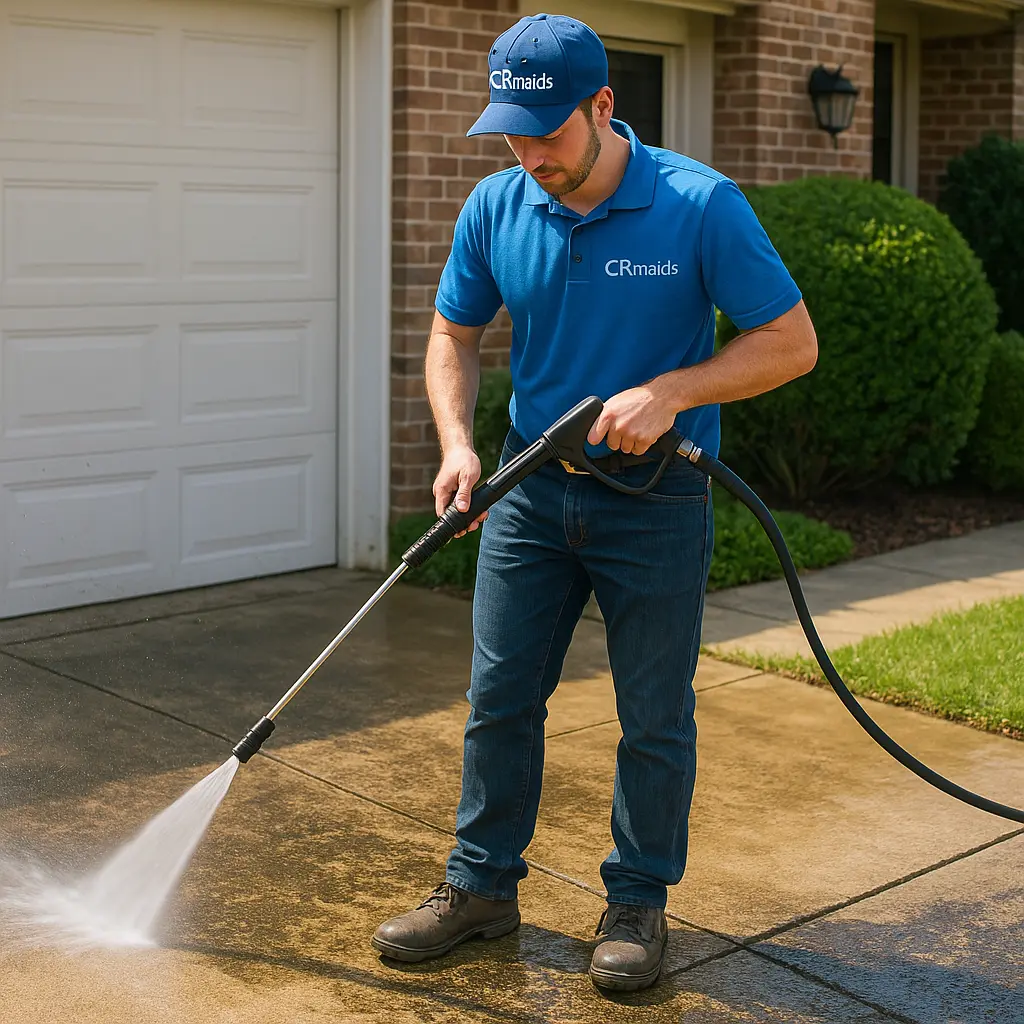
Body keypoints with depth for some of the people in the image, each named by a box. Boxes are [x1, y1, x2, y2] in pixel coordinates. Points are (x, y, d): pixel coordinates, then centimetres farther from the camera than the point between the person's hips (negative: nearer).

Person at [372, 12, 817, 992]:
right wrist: (457, 444, -9)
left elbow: (791, 341, -11)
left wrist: (669, 391, -23)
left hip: (656, 499, -3)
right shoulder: (495, 207, -4)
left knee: (654, 718, 6)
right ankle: (482, 883, 25)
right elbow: (454, 334, 8)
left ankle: (638, 901, 24)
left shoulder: (699, 205, -16)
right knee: (499, 696, 9)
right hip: (532, 486, 4)